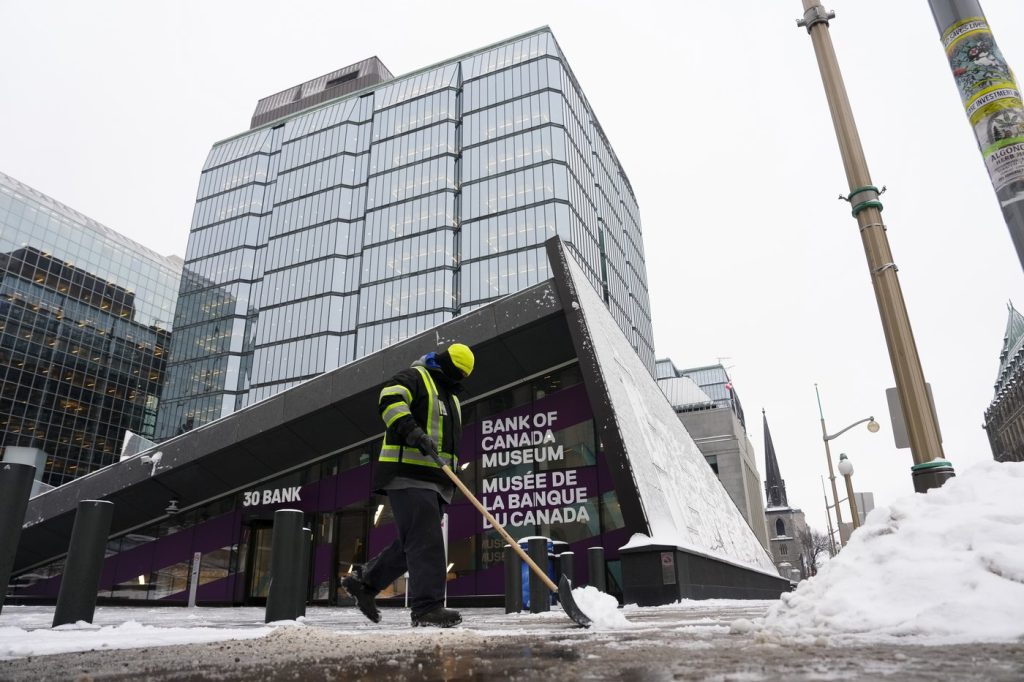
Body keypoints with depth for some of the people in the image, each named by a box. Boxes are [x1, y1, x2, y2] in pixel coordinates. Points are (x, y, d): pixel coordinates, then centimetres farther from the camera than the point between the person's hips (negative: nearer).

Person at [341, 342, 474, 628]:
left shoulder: (450, 396, 28)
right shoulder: (414, 377, 0)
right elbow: (390, 400, -20)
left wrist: (450, 483, 31)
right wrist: (411, 430, -34)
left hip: (435, 480, 9)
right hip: (409, 474, -9)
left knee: (414, 543, 9)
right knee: (425, 540, -13)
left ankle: (363, 581, 23)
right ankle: (428, 606, -10)